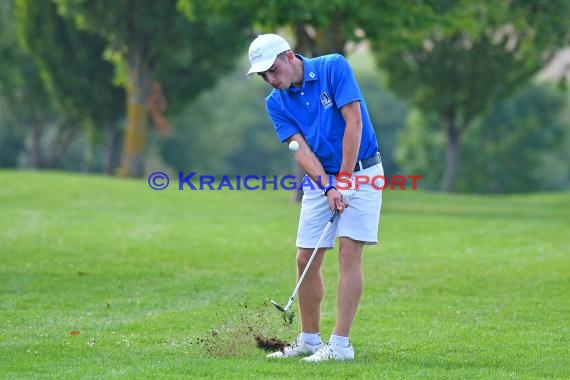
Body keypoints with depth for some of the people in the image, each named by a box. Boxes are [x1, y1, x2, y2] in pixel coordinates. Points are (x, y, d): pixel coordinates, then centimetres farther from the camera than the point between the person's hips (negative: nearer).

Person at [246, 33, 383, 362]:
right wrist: (327, 186, -24)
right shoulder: (276, 103, 0)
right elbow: (301, 148, -9)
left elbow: (353, 122, -18)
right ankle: (309, 340, 15)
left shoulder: (334, 68, -13)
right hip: (319, 181, 5)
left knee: (349, 252, -12)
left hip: (360, 171, -5)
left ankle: (341, 344, -14)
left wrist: (343, 179, -18)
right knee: (306, 259, 2)